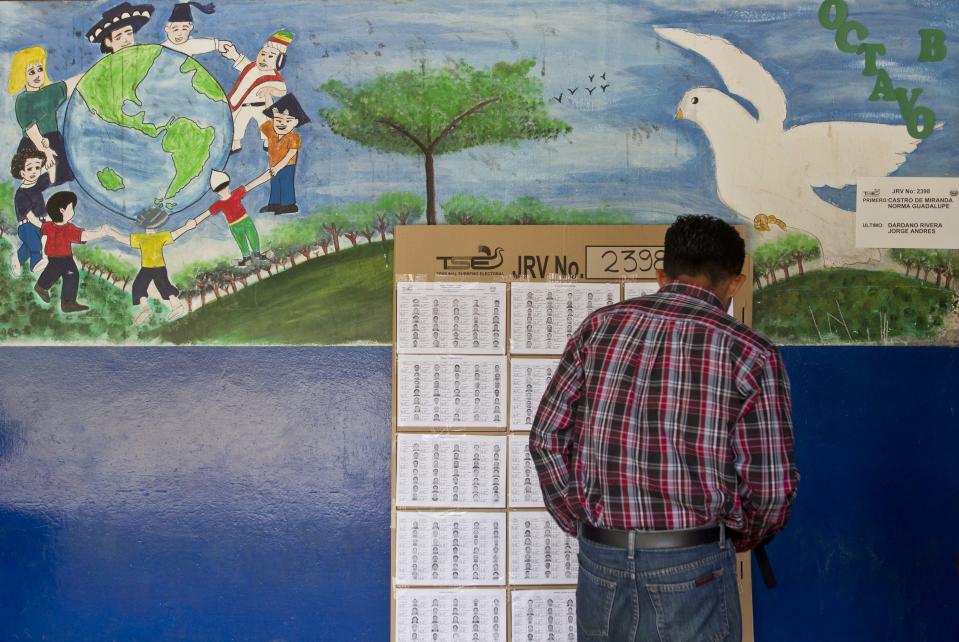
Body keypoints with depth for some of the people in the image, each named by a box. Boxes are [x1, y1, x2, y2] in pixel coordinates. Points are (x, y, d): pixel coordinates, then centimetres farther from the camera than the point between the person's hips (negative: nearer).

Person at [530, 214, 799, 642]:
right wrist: (740, 537, 13)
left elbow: (547, 438, 4)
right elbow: (771, 487, -7)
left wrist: (583, 524, 13)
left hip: (600, 558, 3)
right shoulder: (749, 354, -7)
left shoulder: (600, 326, 2)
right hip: (692, 564, -3)